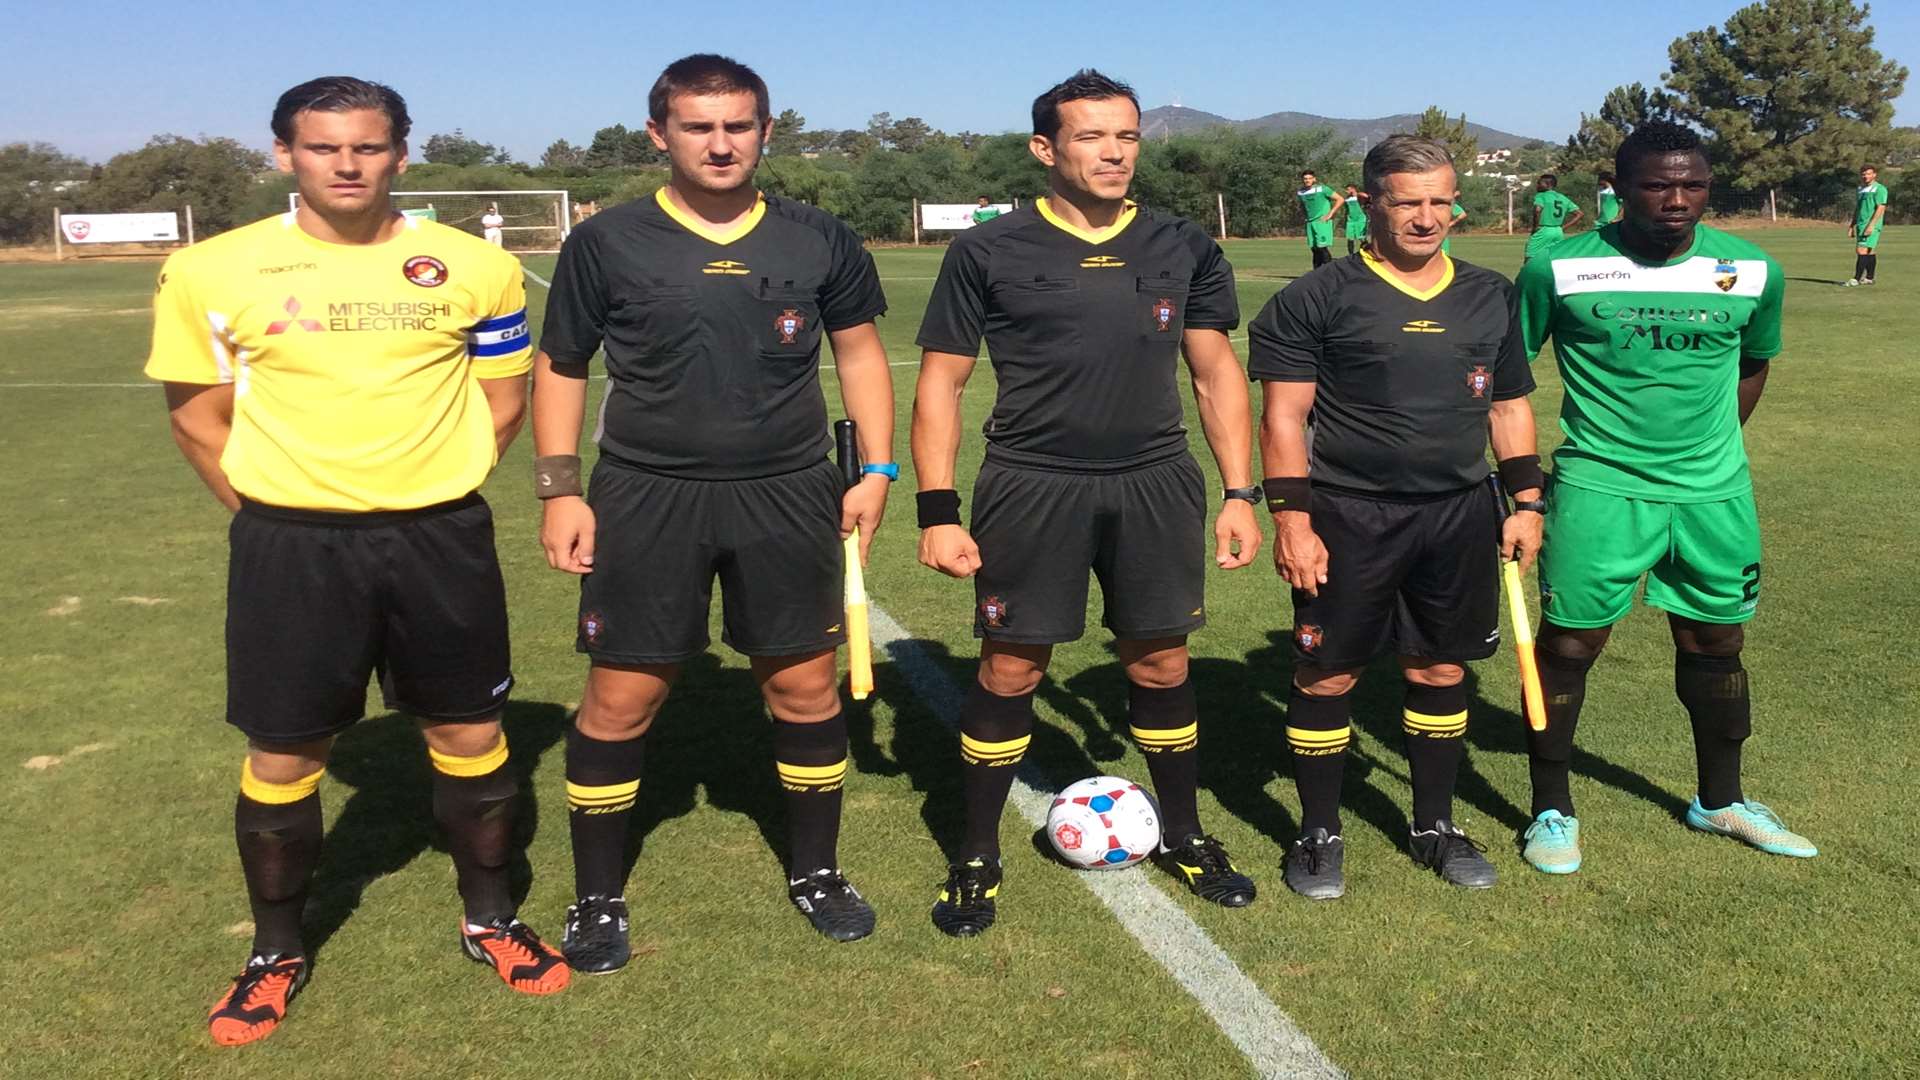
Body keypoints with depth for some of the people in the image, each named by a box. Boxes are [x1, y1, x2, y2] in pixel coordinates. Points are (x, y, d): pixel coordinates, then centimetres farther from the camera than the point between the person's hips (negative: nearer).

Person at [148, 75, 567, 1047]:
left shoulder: (475, 267, 0)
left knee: (470, 733, 9)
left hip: (441, 536, 1)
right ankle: (277, 952, 27)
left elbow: (502, 402, 9)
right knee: (283, 754, 6)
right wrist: (276, 513, 1)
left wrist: (427, 492, 4)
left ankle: (489, 921, 30)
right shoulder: (211, 272, -2)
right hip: (290, 544, -1)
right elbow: (198, 416, 7)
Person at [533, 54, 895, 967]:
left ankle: (815, 873, 29)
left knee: (806, 687, 7)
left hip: (787, 497, 2)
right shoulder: (607, 243, -1)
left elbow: (859, 350, 12)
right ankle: (598, 900, 21)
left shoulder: (820, 240, 3)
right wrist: (560, 488, -3)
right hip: (646, 499, -1)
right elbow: (561, 367, 5)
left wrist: (876, 468, 5)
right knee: (620, 698, 2)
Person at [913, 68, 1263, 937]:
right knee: (1010, 671, 3)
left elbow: (1215, 371, 13)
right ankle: (976, 860, 20)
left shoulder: (1182, 248, 7)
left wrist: (1240, 492, 6)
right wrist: (937, 511, -7)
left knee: (1160, 668, 10)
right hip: (1031, 488, -2)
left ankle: (1184, 836, 31)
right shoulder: (991, 252, -2)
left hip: (1155, 485, 3)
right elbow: (940, 382, 0)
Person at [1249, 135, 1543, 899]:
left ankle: (1434, 827, 30)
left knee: (1441, 671, 12)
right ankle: (1319, 835, 20)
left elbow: (1509, 406, 18)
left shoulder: (1490, 297, 11)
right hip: (1348, 518, -4)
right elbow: (1283, 415, -7)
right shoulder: (1320, 299, -5)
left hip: (1459, 515, 4)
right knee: (1327, 673, 2)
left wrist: (1526, 502, 10)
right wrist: (1292, 517, -13)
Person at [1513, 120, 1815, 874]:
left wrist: (1713, 447, 15)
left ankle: (1720, 801, 35)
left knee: (1716, 642, 14)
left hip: (1715, 493, 4)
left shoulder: (1753, 270, -1)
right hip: (1598, 489, -3)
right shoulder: (1560, 269, -10)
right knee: (1569, 642, 0)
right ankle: (1552, 810, 18)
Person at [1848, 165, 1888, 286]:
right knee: (1870, 252, 12)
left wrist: (1871, 225, -21)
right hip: (1861, 225, 8)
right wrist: (1852, 226, 17)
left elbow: (1880, 208, -14)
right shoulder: (1860, 189, 18)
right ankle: (1869, 278, 14)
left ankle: (1856, 279, -16)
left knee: (1862, 251, -14)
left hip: (1871, 226, -8)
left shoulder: (1879, 189, -7)